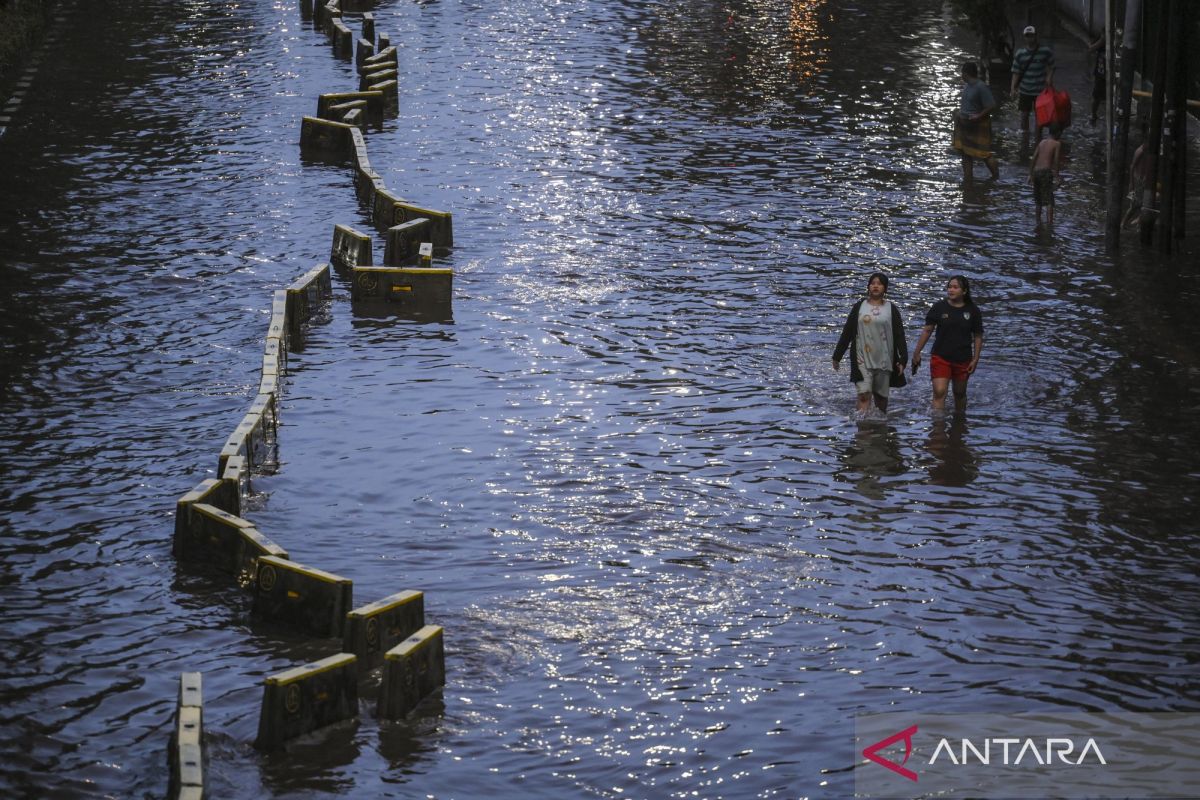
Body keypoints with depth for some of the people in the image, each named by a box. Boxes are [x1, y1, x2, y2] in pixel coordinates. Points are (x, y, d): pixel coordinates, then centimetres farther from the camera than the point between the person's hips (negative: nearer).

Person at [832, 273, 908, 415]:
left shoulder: (891, 309, 5)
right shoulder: (859, 307, 7)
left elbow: (900, 336, 4)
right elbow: (847, 333, 10)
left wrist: (902, 359, -4)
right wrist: (837, 356, 10)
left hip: (884, 360, 1)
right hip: (863, 359, -1)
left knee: (881, 397, 6)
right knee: (864, 395, -13)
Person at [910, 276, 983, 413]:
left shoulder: (972, 310, -1)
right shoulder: (939, 307, -3)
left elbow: (978, 336, 4)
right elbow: (927, 330, 1)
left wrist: (975, 359, -2)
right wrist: (917, 353, 0)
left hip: (963, 360, 1)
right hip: (940, 357, -1)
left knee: (960, 394, 15)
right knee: (939, 393, -13)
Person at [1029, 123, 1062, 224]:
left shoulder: (1042, 142, 17)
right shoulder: (1057, 144, 1)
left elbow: (1033, 159, 13)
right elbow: (1056, 160, -10)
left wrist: (1030, 174, 16)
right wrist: (1056, 176, -13)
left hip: (1036, 171, 6)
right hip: (1046, 171, -6)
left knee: (1038, 200, 20)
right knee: (1049, 200, -13)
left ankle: (1038, 221, 30)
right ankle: (1049, 221, -28)